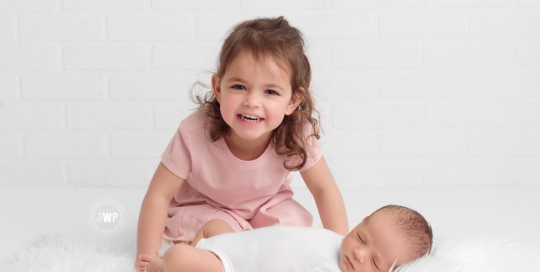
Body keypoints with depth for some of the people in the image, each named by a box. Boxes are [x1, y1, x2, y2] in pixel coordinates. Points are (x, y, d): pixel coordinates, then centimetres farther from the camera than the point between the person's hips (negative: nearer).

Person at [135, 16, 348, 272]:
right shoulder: (194, 135, -35)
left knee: (295, 224, -21)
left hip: (267, 204, 3)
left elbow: (324, 188, -14)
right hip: (204, 207, -3)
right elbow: (159, 195, -26)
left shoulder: (297, 134, -29)